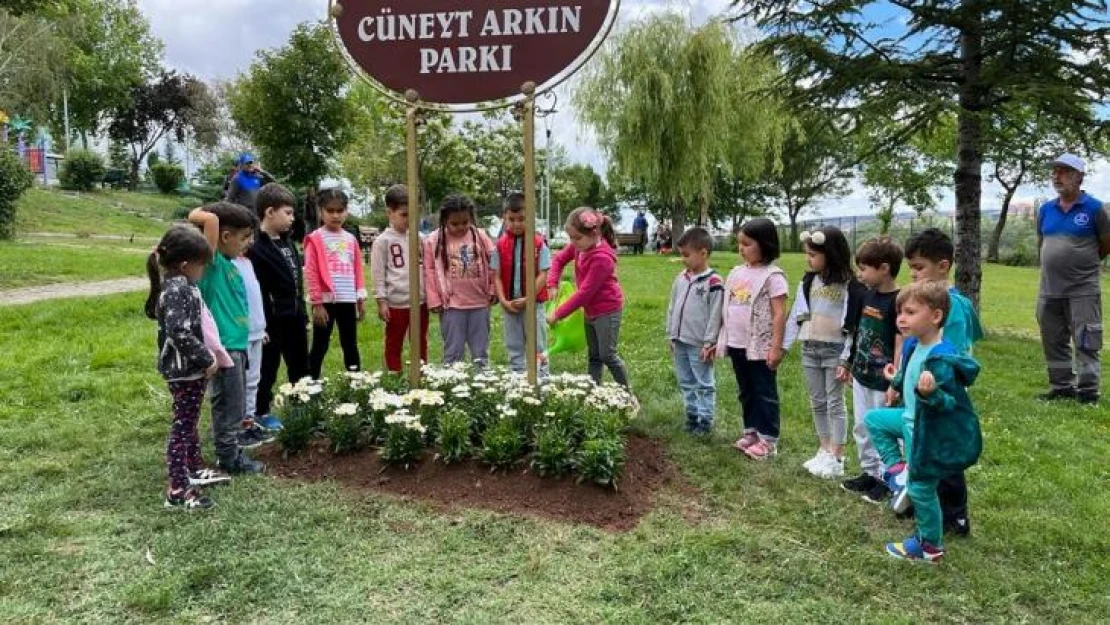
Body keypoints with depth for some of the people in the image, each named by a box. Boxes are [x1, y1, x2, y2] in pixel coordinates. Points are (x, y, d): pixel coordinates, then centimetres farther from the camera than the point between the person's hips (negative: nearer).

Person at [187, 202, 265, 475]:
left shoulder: (228, 264, 10)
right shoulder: (213, 262, -15)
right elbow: (210, 219, -28)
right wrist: (198, 215, -11)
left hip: (236, 344, 9)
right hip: (224, 346, -9)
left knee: (235, 406, 18)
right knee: (228, 406, 3)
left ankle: (230, 452, 30)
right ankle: (229, 458, 15)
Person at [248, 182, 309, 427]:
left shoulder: (287, 243, 11)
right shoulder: (256, 248, -18)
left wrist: (303, 315, 16)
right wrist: (261, 325, -20)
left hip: (294, 318, 8)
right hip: (272, 321, -8)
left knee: (300, 366, 17)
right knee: (267, 369, 7)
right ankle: (262, 413, 22)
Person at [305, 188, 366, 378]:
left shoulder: (350, 239, 10)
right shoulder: (315, 239, -5)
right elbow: (311, 273, -8)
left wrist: (361, 298, 9)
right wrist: (317, 303, -11)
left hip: (348, 301, 5)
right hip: (326, 301, -4)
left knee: (351, 345, 13)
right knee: (319, 346, 3)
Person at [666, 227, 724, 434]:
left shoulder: (713, 282, -13)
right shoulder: (681, 278, 6)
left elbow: (715, 316, -13)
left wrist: (709, 343, -13)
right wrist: (671, 335, 12)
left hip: (699, 345, -7)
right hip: (680, 342, 7)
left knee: (704, 384, 3)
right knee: (686, 383, 15)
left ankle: (705, 420, 11)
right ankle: (692, 415, 26)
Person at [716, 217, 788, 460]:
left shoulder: (772, 276, -12)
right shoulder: (736, 272, 9)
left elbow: (779, 314, -15)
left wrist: (776, 348, -18)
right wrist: (720, 339, 13)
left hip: (760, 347, -7)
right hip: (737, 344, 7)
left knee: (764, 393, 4)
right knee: (746, 392, 17)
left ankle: (768, 439, 14)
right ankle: (751, 431, 30)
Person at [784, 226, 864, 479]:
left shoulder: (849, 286, -12)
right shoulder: (808, 282, 5)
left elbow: (853, 323, -13)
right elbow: (796, 315, 8)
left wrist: (846, 358, -16)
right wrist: (783, 345, 6)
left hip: (834, 350, -6)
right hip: (810, 349, 6)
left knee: (835, 403, 1)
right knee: (817, 404, 12)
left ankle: (837, 459, 8)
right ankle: (824, 452, 23)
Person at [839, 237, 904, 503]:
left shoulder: (898, 302, -18)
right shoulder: (867, 295, 4)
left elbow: (901, 344, -18)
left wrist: (894, 382, -19)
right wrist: (847, 364, 17)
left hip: (882, 382, -8)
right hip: (861, 377, 8)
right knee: (862, 429, 17)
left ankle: (885, 479, 19)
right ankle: (869, 472, 30)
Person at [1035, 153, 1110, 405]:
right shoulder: (1045, 209, 7)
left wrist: (1083, 264, 10)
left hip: (1083, 290, -5)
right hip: (1049, 290, 5)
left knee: (1086, 343, -2)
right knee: (1053, 342, 12)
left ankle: (1088, 391, 6)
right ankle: (1062, 387, 23)